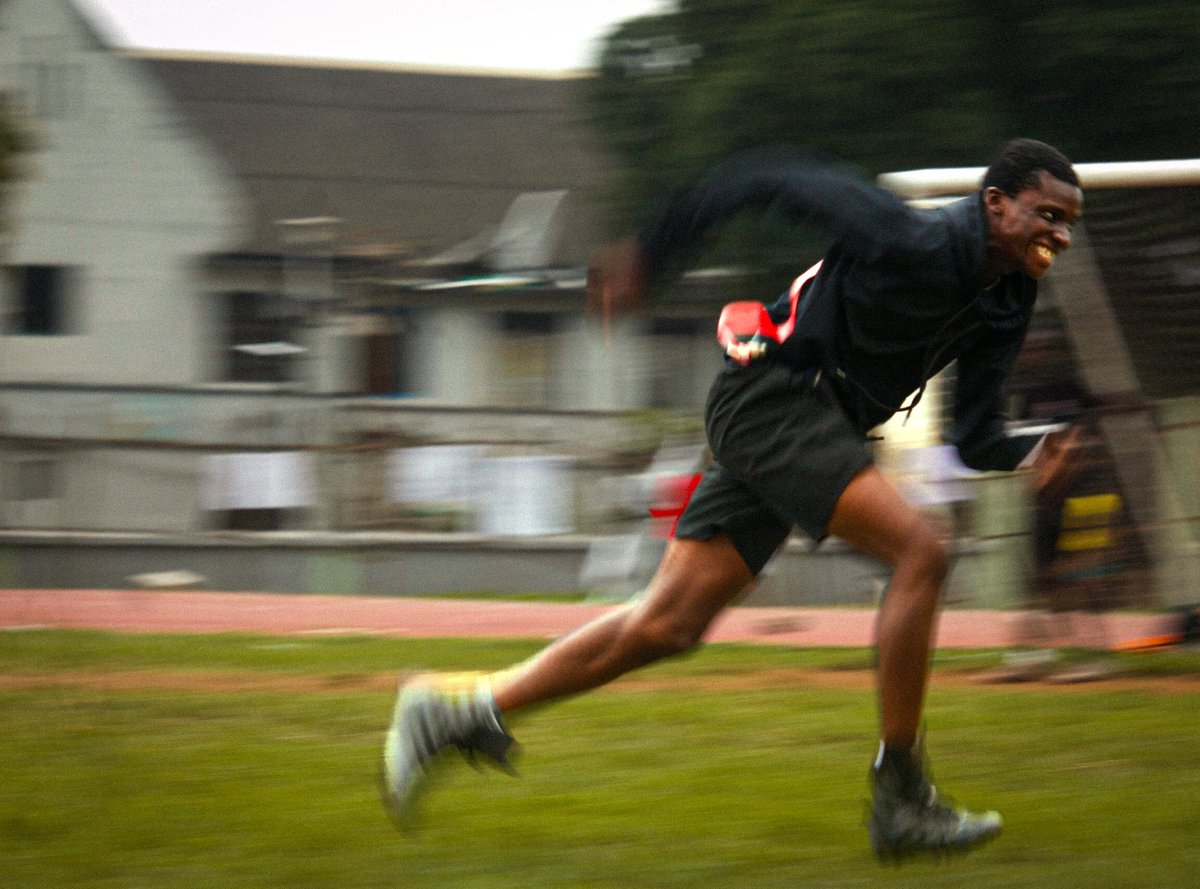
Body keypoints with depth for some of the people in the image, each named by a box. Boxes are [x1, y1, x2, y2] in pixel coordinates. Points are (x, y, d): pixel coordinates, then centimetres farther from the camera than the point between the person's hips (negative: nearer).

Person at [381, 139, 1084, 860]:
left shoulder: (1006, 305, 7)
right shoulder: (918, 244, -18)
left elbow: (973, 437, 10)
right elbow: (772, 178, -12)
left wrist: (1030, 456, -13)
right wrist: (647, 257, -8)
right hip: (773, 399, -9)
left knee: (669, 624, 5)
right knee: (920, 550, -21)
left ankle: (461, 708, 12)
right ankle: (899, 800, -17)